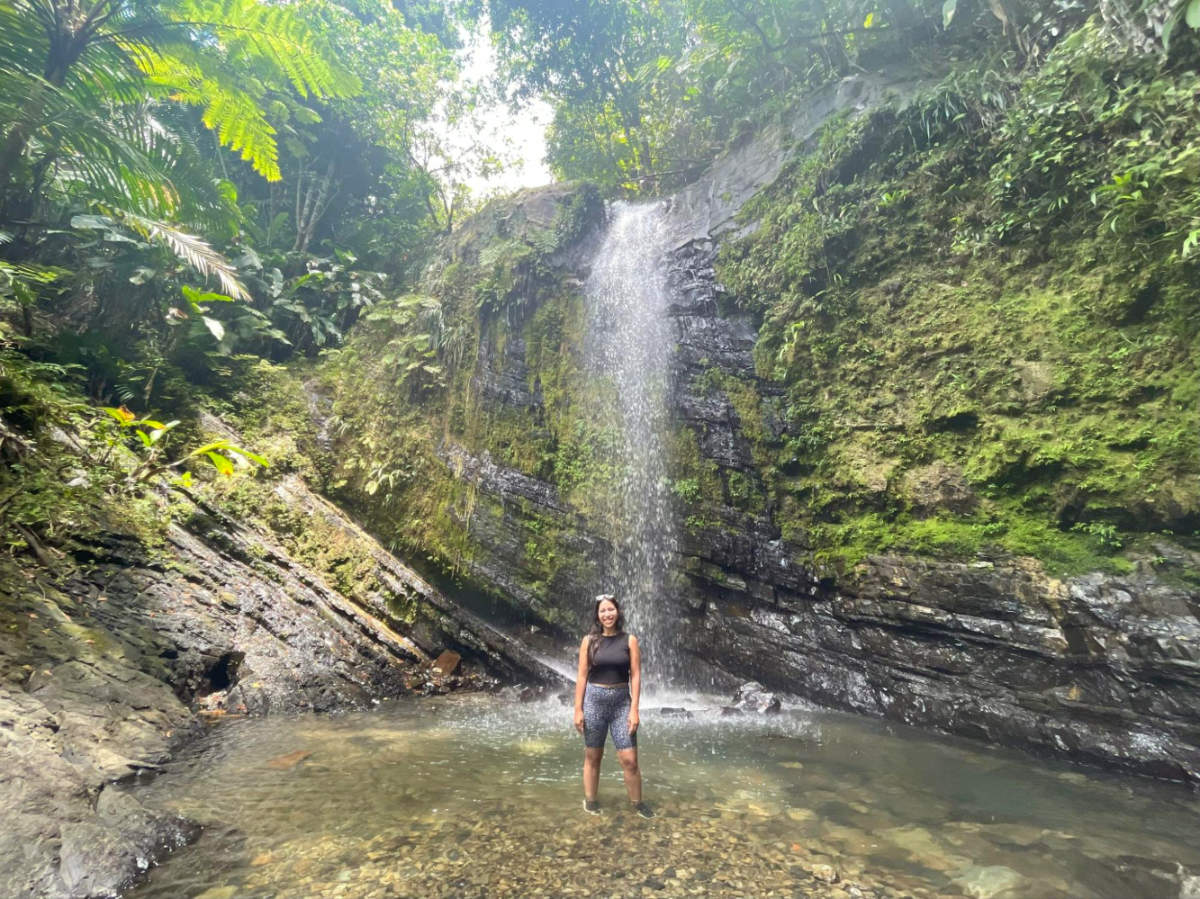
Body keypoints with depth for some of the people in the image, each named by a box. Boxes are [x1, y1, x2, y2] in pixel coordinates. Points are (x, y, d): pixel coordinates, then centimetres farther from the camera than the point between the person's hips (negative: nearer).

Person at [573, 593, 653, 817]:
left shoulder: (629, 640, -2)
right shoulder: (589, 640, -2)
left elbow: (635, 675, -2)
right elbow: (582, 676, 0)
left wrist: (634, 709, -7)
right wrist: (578, 710, -3)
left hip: (622, 702, 0)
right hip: (594, 700, 0)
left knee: (630, 759, 0)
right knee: (593, 756, 11)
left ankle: (637, 803, 21)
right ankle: (590, 800, 30)